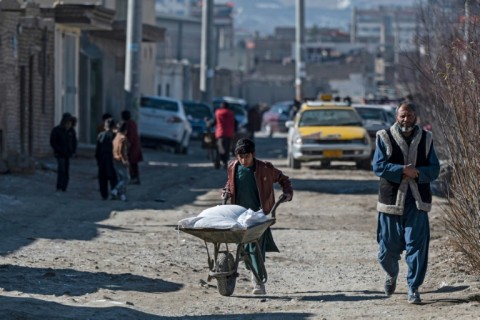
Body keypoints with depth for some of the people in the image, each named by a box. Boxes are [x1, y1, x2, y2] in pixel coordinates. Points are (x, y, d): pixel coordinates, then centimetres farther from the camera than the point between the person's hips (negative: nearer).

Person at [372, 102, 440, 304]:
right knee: (388, 247, 5)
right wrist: (403, 170, -19)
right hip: (391, 199, -1)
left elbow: (434, 169, 2)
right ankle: (391, 274, 37)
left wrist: (417, 172, -17)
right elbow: (378, 166, -9)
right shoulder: (385, 138, 1)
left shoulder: (426, 139, 8)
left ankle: (413, 289, 0)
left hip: (417, 201, 1)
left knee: (417, 245, -7)